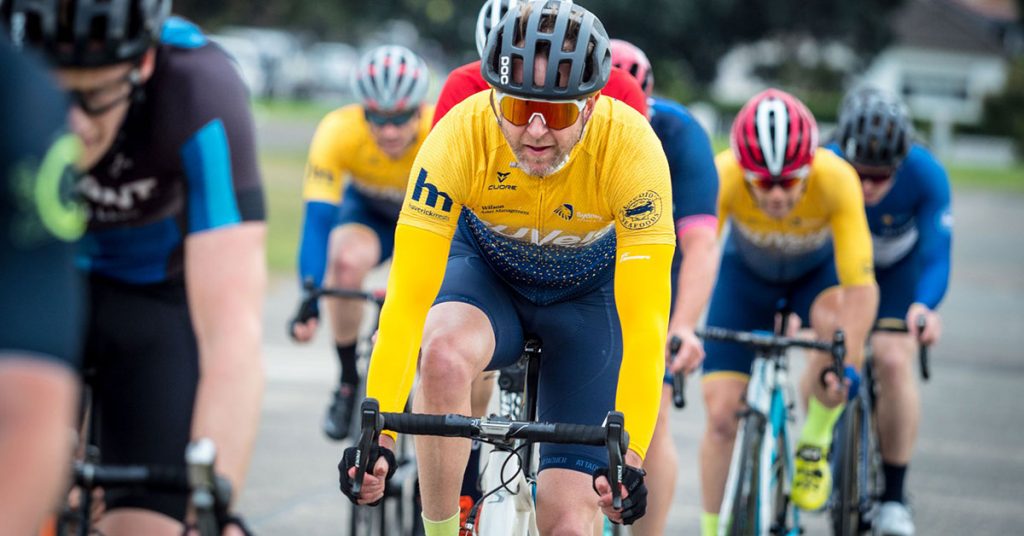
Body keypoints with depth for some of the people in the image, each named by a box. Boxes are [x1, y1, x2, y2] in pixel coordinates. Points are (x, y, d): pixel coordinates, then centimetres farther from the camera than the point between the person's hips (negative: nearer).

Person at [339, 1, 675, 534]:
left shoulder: (630, 147, -34)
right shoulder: (460, 136, -32)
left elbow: (644, 321, -35)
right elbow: (407, 299, -35)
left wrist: (629, 456, -46)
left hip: (589, 294, 0)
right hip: (487, 269, 0)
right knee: (444, 354, -36)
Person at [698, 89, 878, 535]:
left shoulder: (836, 180, -38)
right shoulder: (723, 177, -36)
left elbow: (861, 287, -40)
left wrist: (847, 367, -50)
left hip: (816, 270, -1)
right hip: (746, 273, 1)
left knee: (836, 321, -35)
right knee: (722, 411, -7)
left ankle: (814, 445, -11)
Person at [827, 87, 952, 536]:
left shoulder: (926, 175, -35)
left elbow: (936, 257, -38)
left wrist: (925, 306, -59)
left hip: (897, 269, 0)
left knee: (893, 361, -18)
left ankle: (894, 496, -5)